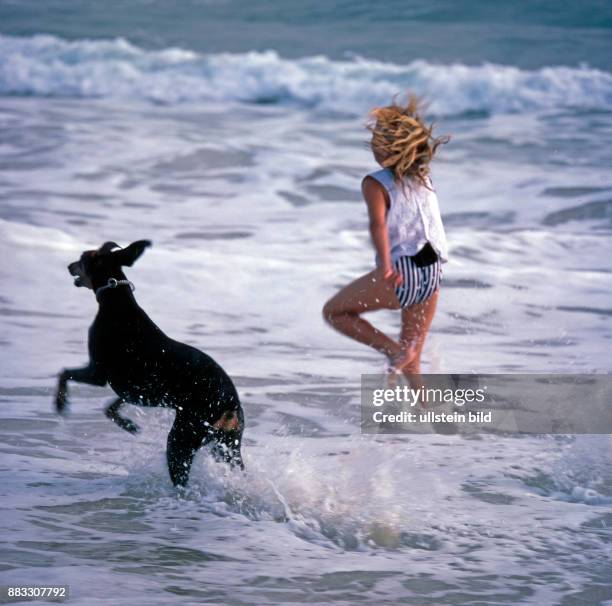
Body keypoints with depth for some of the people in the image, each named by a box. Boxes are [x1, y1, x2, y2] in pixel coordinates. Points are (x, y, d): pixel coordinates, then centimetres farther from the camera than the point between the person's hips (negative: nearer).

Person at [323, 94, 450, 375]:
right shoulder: (424, 178, 12)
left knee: (334, 312, 13)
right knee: (411, 364, 16)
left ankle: (396, 350, -2)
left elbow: (378, 224, -25)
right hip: (432, 275, 7)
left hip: (402, 274, -7)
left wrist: (385, 265, -38)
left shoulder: (375, 183, -7)